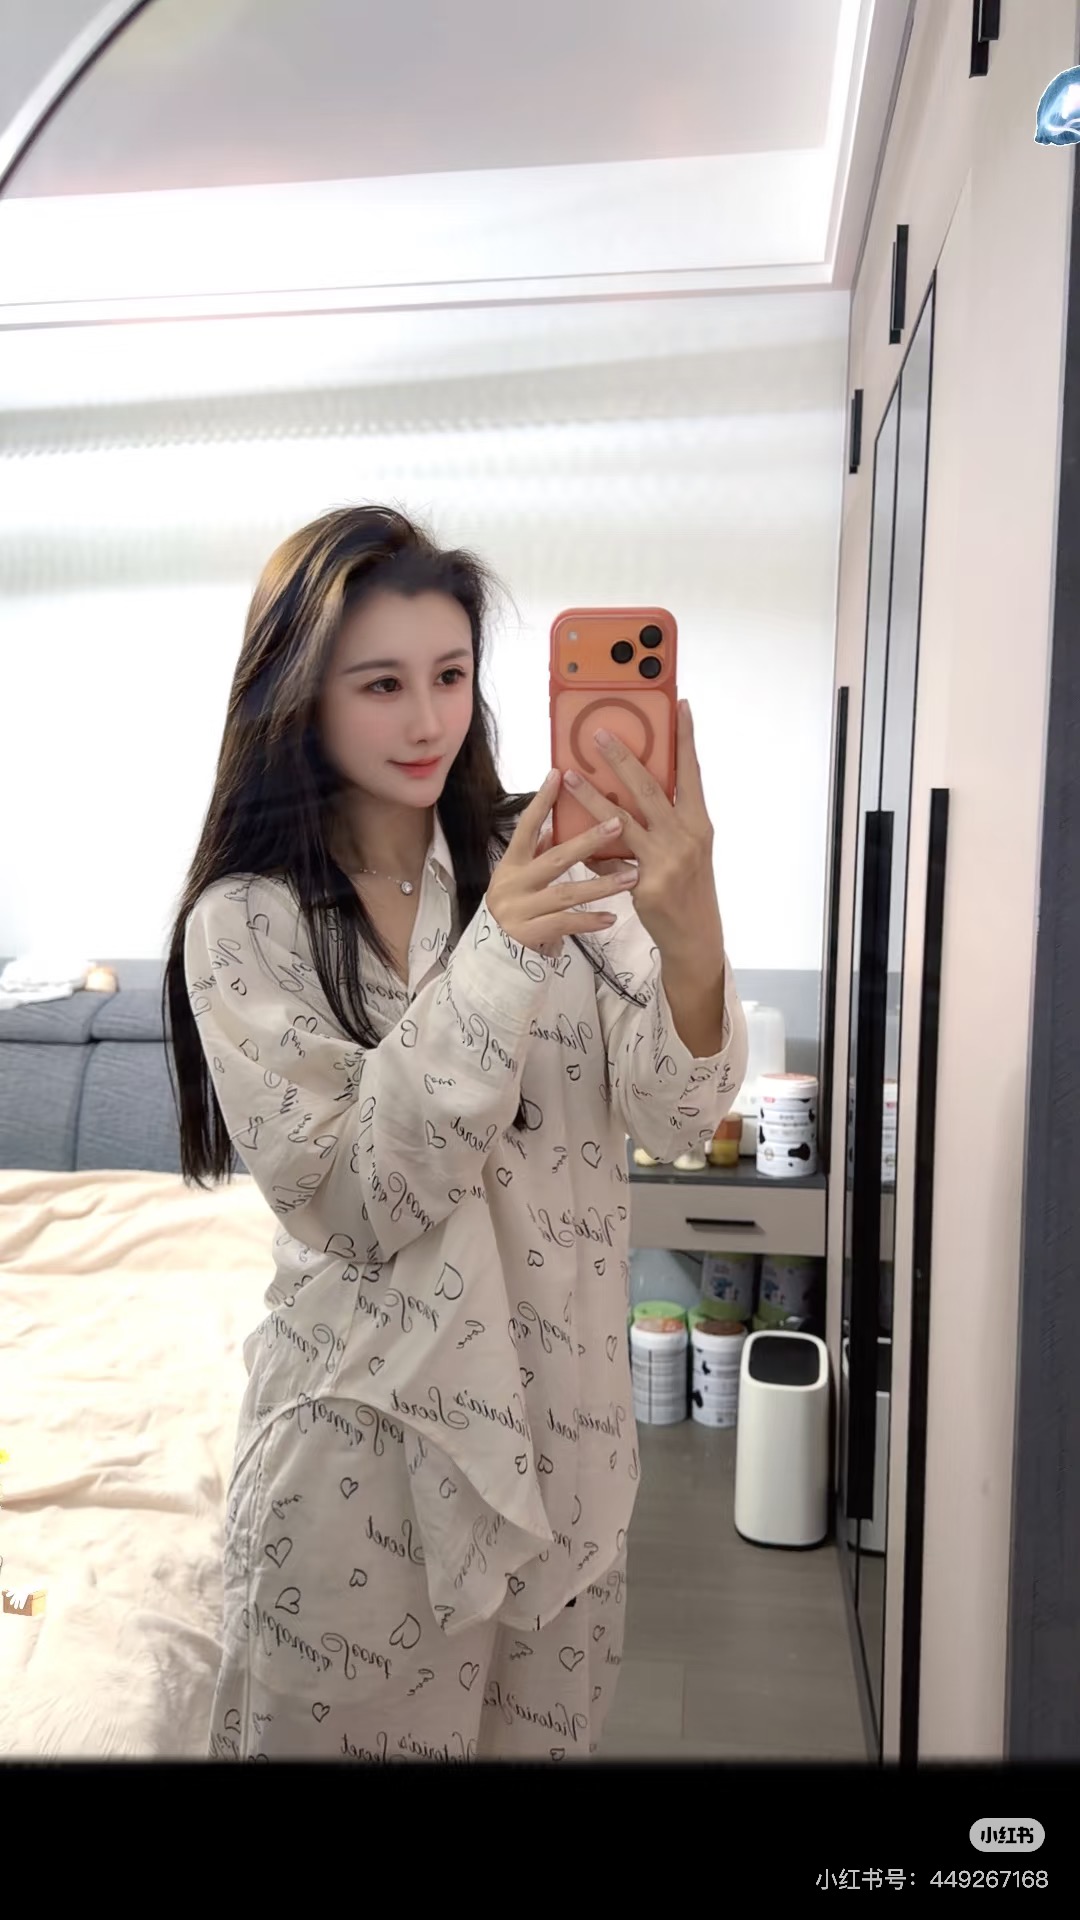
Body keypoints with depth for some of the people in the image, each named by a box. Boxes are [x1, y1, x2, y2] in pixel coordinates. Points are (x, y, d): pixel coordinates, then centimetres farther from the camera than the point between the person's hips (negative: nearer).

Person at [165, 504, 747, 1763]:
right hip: (367, 1428, -2)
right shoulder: (244, 922, -11)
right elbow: (354, 1206, -20)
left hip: (564, 1411, 3)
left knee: (547, 1731, 22)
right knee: (357, 1729, 17)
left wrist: (690, 932, -35)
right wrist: (494, 957, -32)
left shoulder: (546, 860, -5)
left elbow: (674, 1117, -15)